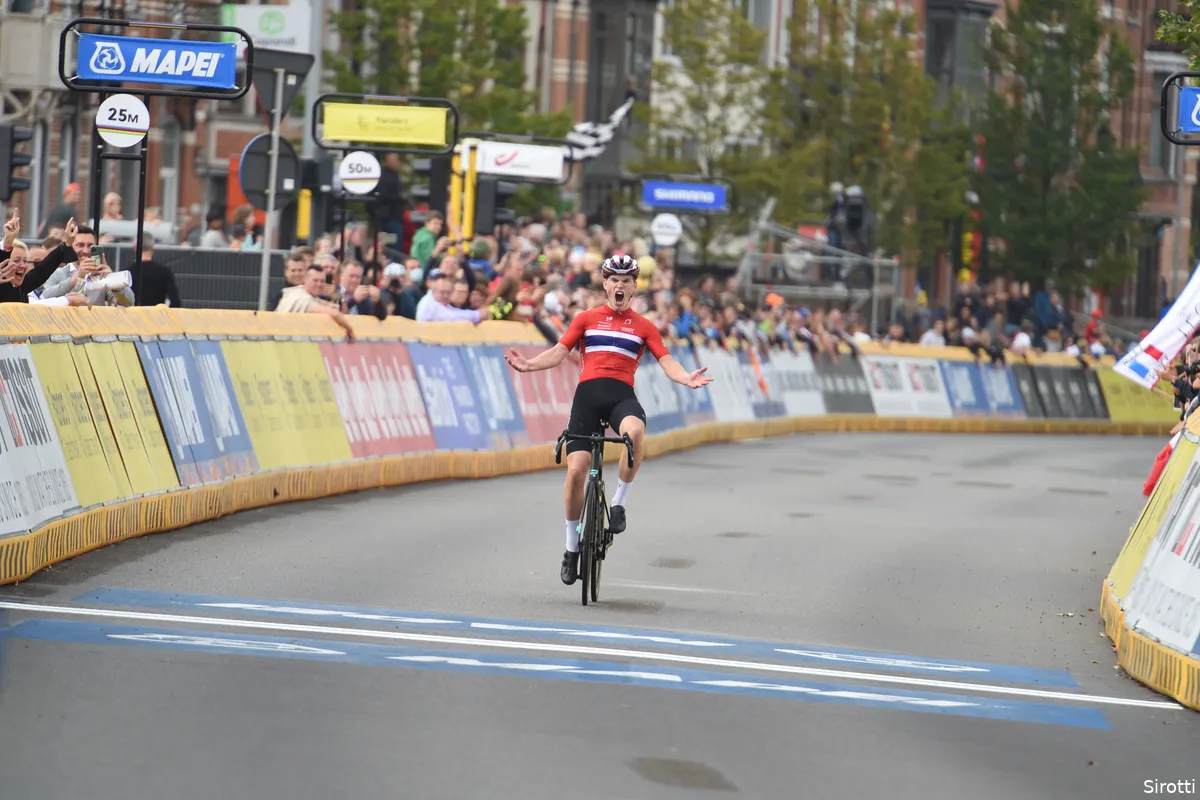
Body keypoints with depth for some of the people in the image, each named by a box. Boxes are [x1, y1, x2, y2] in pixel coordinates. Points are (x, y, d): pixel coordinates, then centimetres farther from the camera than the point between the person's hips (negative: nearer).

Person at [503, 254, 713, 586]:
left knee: (635, 431, -37)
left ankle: (619, 502, -18)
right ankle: (572, 546, 8)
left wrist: (687, 379, -16)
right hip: (588, 393, 1)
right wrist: (529, 365, -10)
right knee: (576, 470, -9)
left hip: (622, 395, -1)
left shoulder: (644, 327, 14)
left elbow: (666, 361, 5)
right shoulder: (586, 319, 15)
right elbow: (559, 352, 8)